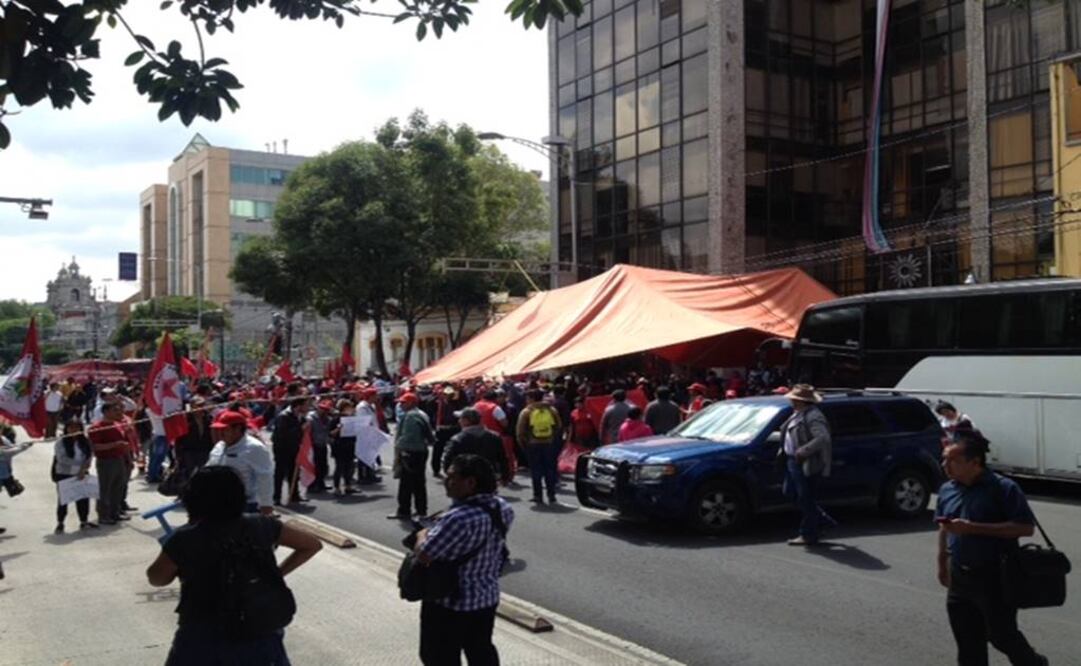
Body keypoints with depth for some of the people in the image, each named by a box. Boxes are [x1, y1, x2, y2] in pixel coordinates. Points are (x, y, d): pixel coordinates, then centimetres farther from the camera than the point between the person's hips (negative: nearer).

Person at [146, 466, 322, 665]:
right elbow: (313, 544, 4)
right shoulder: (260, 527, -5)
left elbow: (155, 579, 6)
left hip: (203, 639, -2)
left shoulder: (184, 539, -12)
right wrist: (277, 573, 7)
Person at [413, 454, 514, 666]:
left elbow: (423, 555, -26)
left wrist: (423, 534, -5)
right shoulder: (501, 508, -3)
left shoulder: (460, 518, -31)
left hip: (450, 603, -8)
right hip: (486, 597, 8)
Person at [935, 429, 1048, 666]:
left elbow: (1025, 527, -20)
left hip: (996, 578, -5)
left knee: (1002, 635, 8)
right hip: (960, 578, 6)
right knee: (968, 643, 10)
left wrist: (973, 528, -25)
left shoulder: (1003, 488, -14)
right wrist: (942, 564, 18)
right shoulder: (947, 490, 6)